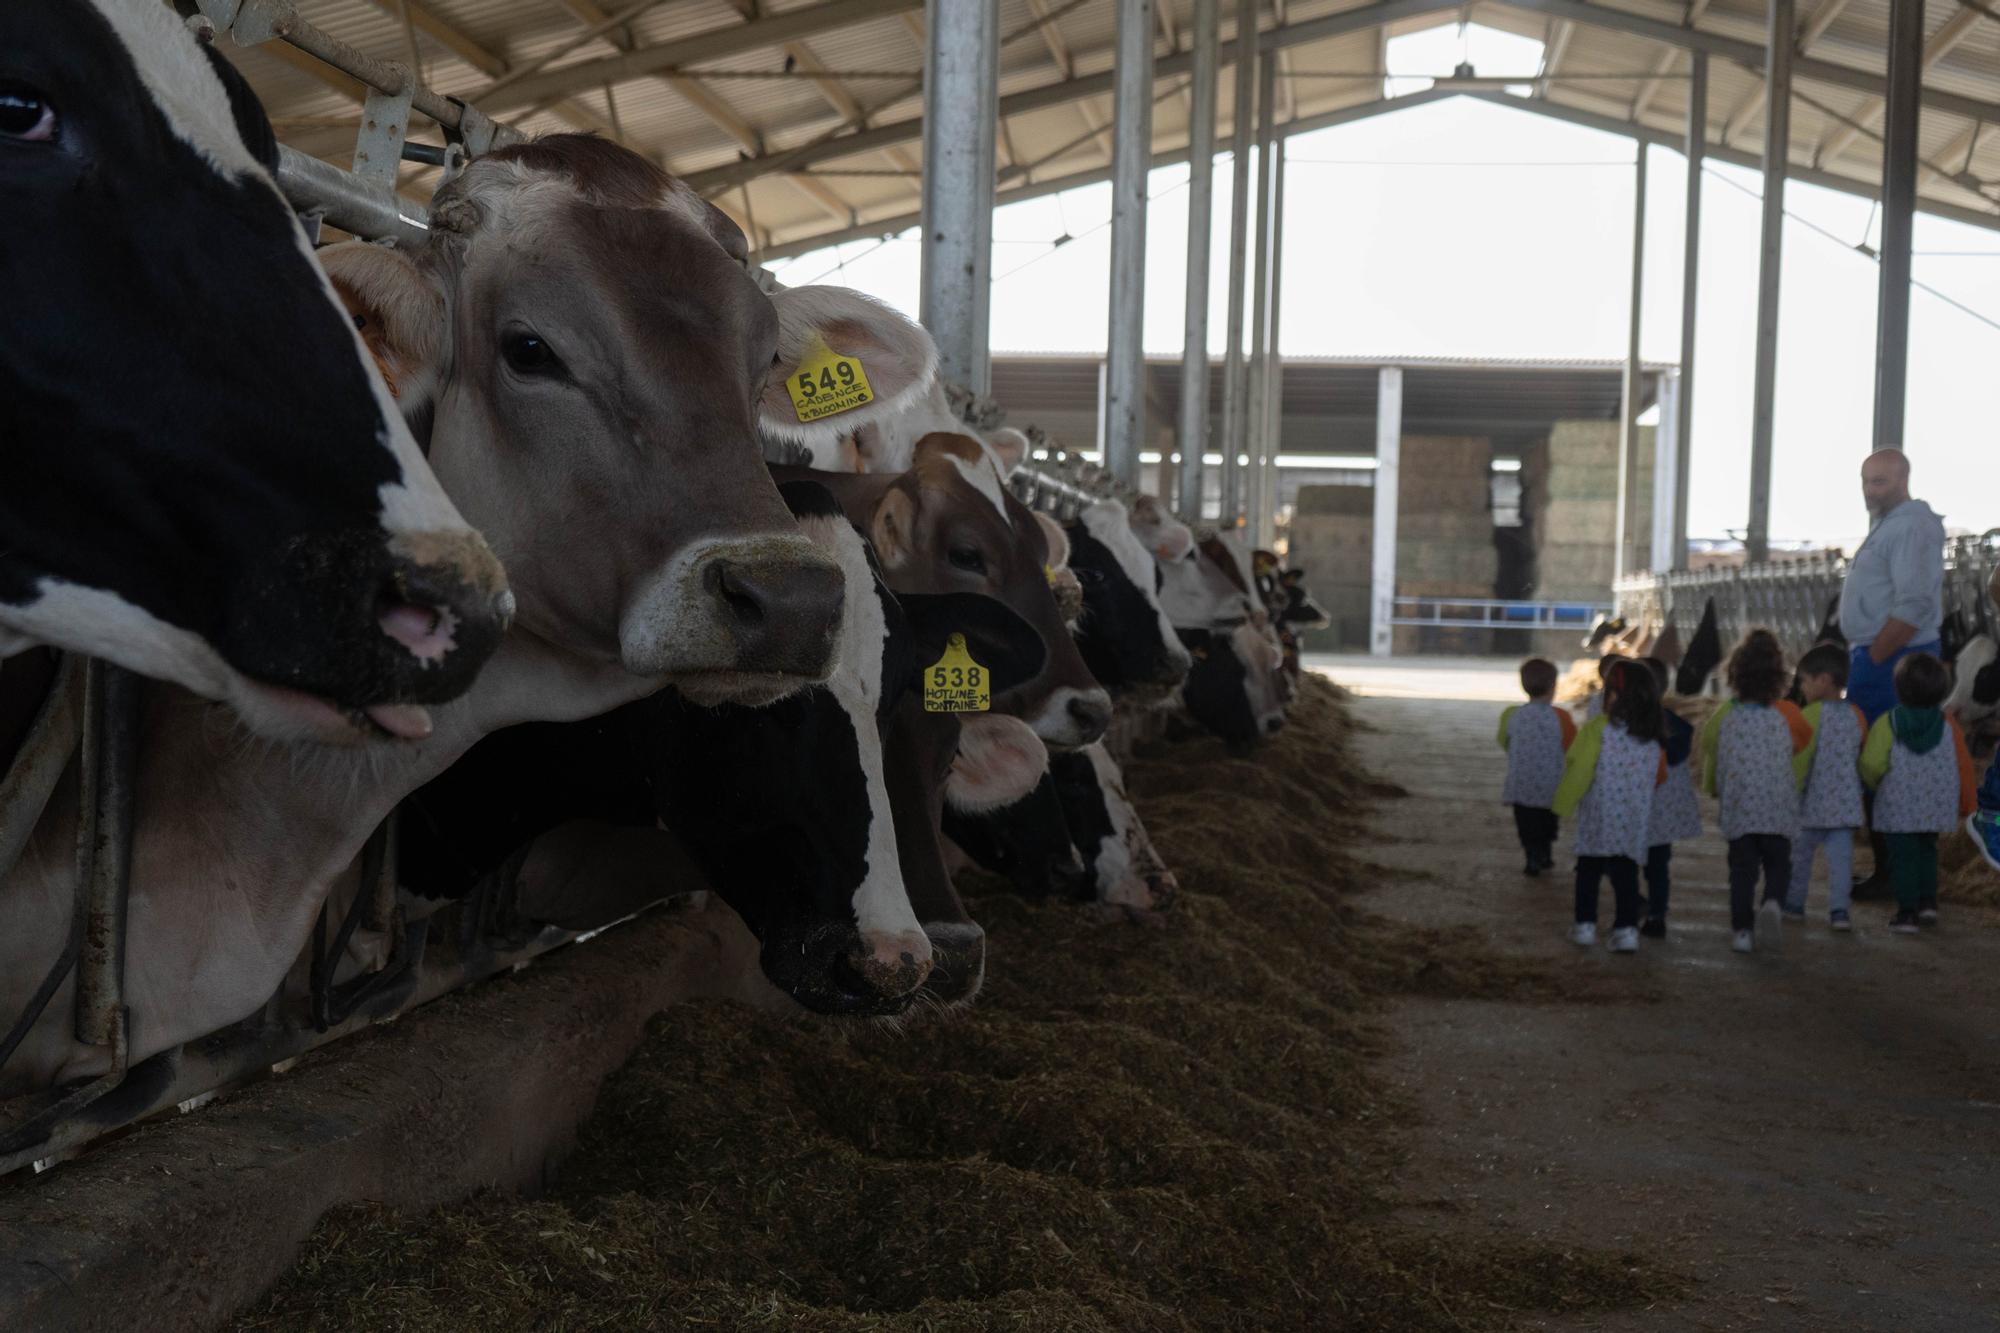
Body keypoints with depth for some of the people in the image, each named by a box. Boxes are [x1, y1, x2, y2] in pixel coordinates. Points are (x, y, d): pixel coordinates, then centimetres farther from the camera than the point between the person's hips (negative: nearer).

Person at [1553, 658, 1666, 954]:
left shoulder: (1598, 729, -13)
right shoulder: (1653, 739, 4)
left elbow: (1578, 771, -14)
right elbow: (1658, 777, 10)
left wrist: (1563, 803, -5)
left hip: (1597, 821, -3)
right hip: (1634, 825, 3)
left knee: (1589, 872, 10)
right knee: (1626, 874, 7)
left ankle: (1585, 925, 13)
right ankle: (1627, 928, -1)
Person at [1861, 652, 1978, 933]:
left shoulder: (1887, 723, -12)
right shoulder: (1948, 724, -2)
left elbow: (1871, 765, -12)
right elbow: (1963, 764, 3)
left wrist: (1874, 782, 12)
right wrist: (1967, 803, 16)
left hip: (1897, 807, -3)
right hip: (1936, 806, 4)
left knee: (1903, 857, 2)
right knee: (1926, 851, 23)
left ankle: (1907, 911, -3)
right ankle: (1928, 901, 17)